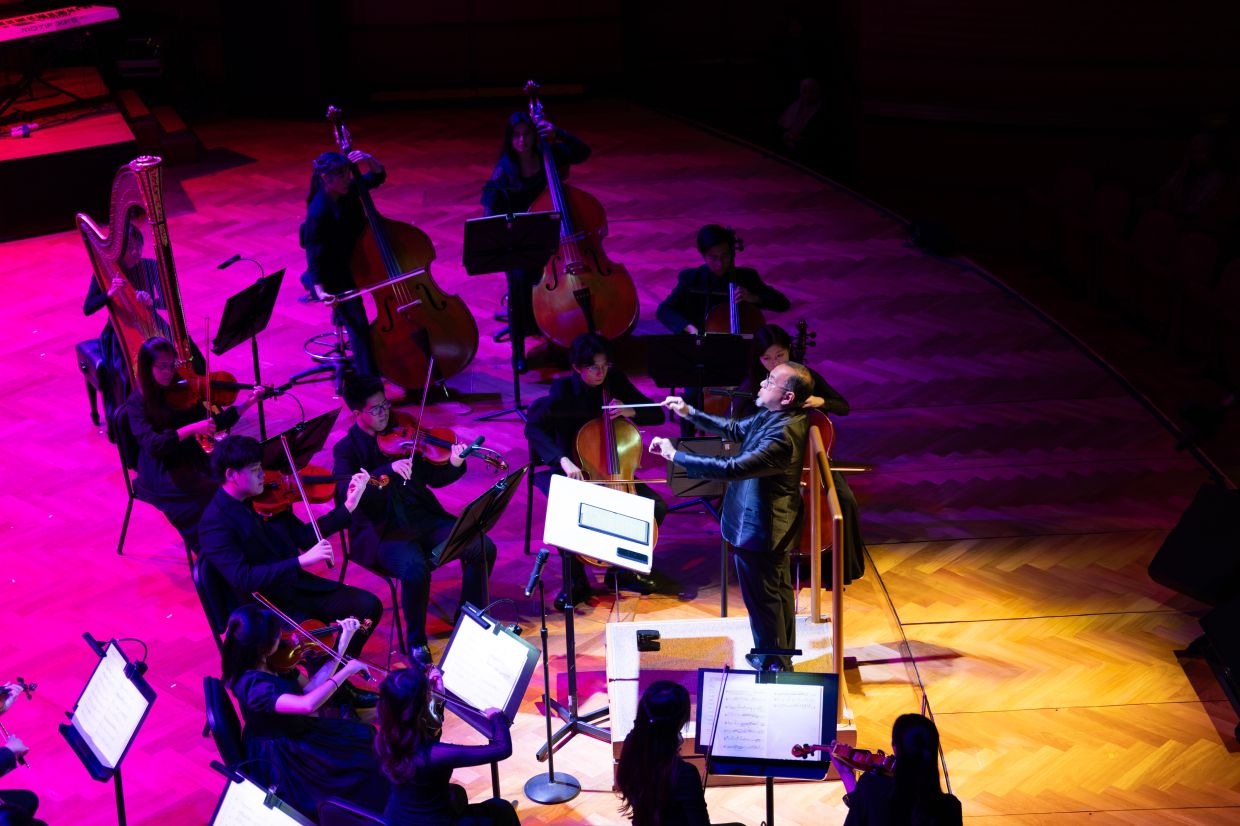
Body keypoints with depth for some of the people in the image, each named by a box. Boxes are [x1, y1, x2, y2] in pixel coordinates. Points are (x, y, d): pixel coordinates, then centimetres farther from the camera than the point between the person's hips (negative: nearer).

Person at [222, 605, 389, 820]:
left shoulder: (272, 663, -7)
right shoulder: (254, 686, -33)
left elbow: (308, 690, -1)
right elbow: (307, 704, -44)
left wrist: (341, 647, -7)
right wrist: (346, 670, -33)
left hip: (294, 735, 8)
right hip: (280, 763, -8)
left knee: (364, 737, 6)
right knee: (363, 761, -4)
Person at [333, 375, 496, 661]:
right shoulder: (346, 449, -2)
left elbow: (433, 477, 9)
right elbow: (346, 490, -22)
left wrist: (454, 465, -13)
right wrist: (389, 469, -33)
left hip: (424, 518, 5)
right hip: (383, 530, -5)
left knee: (483, 548, -14)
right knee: (415, 568, -35)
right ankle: (416, 640, -9)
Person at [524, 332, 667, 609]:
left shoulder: (615, 381, -4)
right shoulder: (564, 391, -15)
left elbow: (657, 415, 1)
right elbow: (533, 428, -28)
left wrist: (630, 411, -20)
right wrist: (563, 460, -41)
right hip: (574, 472, -4)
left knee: (657, 507, -15)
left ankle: (623, 568, 8)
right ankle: (575, 581, -7)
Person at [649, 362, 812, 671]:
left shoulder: (782, 436, -34)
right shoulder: (771, 415, -3)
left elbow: (731, 468, -39)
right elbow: (735, 429, 13)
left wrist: (675, 455, -35)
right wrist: (689, 413, 5)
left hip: (758, 529, -10)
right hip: (774, 524, 10)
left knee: (762, 599, 8)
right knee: (778, 592, 24)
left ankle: (773, 667, 25)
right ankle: (782, 656, 42)